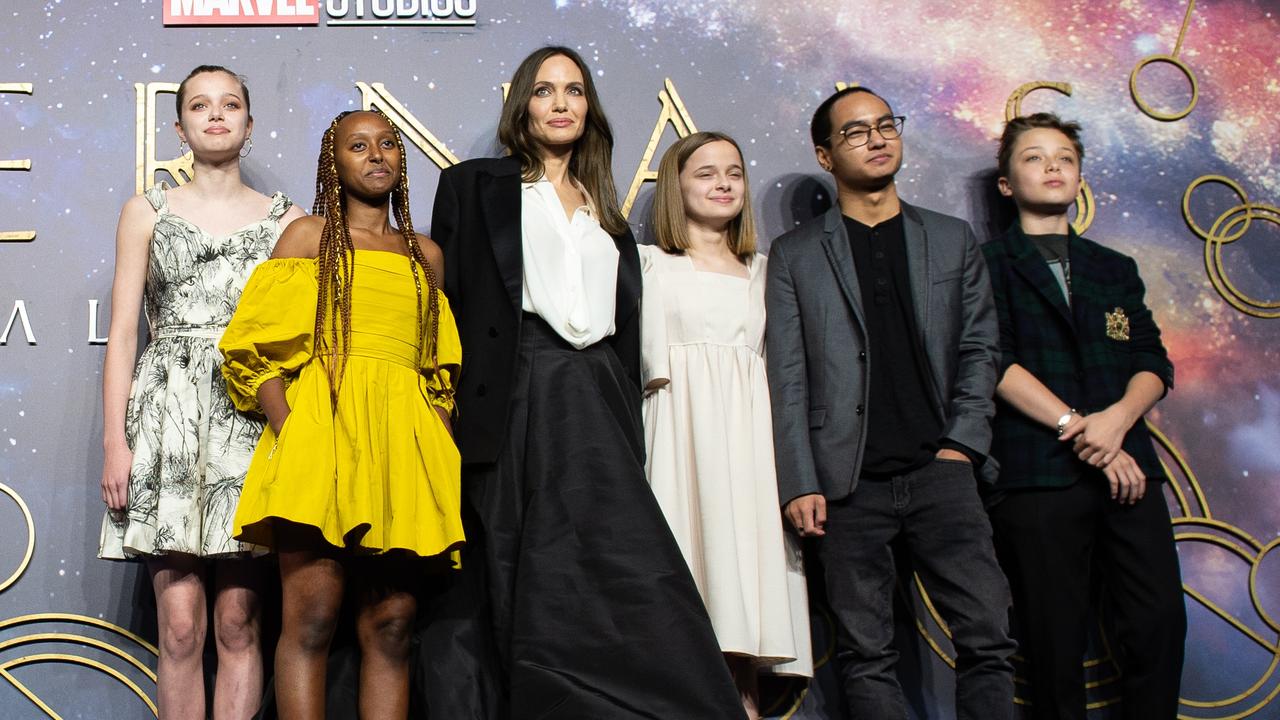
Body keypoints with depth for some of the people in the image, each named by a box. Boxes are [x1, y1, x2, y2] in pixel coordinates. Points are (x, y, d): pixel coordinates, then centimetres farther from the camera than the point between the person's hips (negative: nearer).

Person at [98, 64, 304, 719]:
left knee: (238, 617, -2)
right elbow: (123, 331, 7)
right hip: (170, 412, 0)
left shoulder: (285, 218, 13)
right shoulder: (148, 211, 12)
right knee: (180, 622, -5)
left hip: (253, 415, 0)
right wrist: (115, 440, -2)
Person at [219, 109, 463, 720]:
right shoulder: (309, 235, 9)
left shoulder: (426, 254, 21)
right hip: (322, 427, -4)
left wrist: (441, 451, 7)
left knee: (391, 624, 2)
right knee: (311, 615, -10)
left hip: (404, 444, 4)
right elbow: (254, 347, 0)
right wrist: (290, 434, -13)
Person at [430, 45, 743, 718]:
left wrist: (633, 434, 12)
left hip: (600, 405, 3)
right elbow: (445, 298, 3)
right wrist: (446, 411, -7)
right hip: (520, 404, -3)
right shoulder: (473, 185, 10)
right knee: (537, 591, -4)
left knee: (632, 581, -10)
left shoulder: (605, 208, 23)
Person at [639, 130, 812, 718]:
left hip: (752, 427, 4)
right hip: (685, 427, -3)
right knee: (695, 548, -11)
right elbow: (654, 360, 2)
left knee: (746, 548, -3)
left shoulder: (761, 269, 20)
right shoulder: (653, 263, 9)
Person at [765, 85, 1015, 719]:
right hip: (849, 482, -1)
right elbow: (787, 381, 2)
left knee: (988, 636, -5)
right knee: (865, 654, 2)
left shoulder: (953, 240, 15)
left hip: (939, 473, 2)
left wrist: (961, 445, -1)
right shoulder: (795, 255, 8)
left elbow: (979, 350, 13)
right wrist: (800, 484, -6)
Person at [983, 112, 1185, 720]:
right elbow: (995, 363, -6)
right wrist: (1077, 428, -13)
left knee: (1160, 622, -5)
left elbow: (1153, 363, 11)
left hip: (1128, 468, 4)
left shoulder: (1116, 270, 20)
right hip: (1036, 476, -4)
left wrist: (1118, 418, -10)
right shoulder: (989, 265, 6)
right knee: (1056, 641, -1)